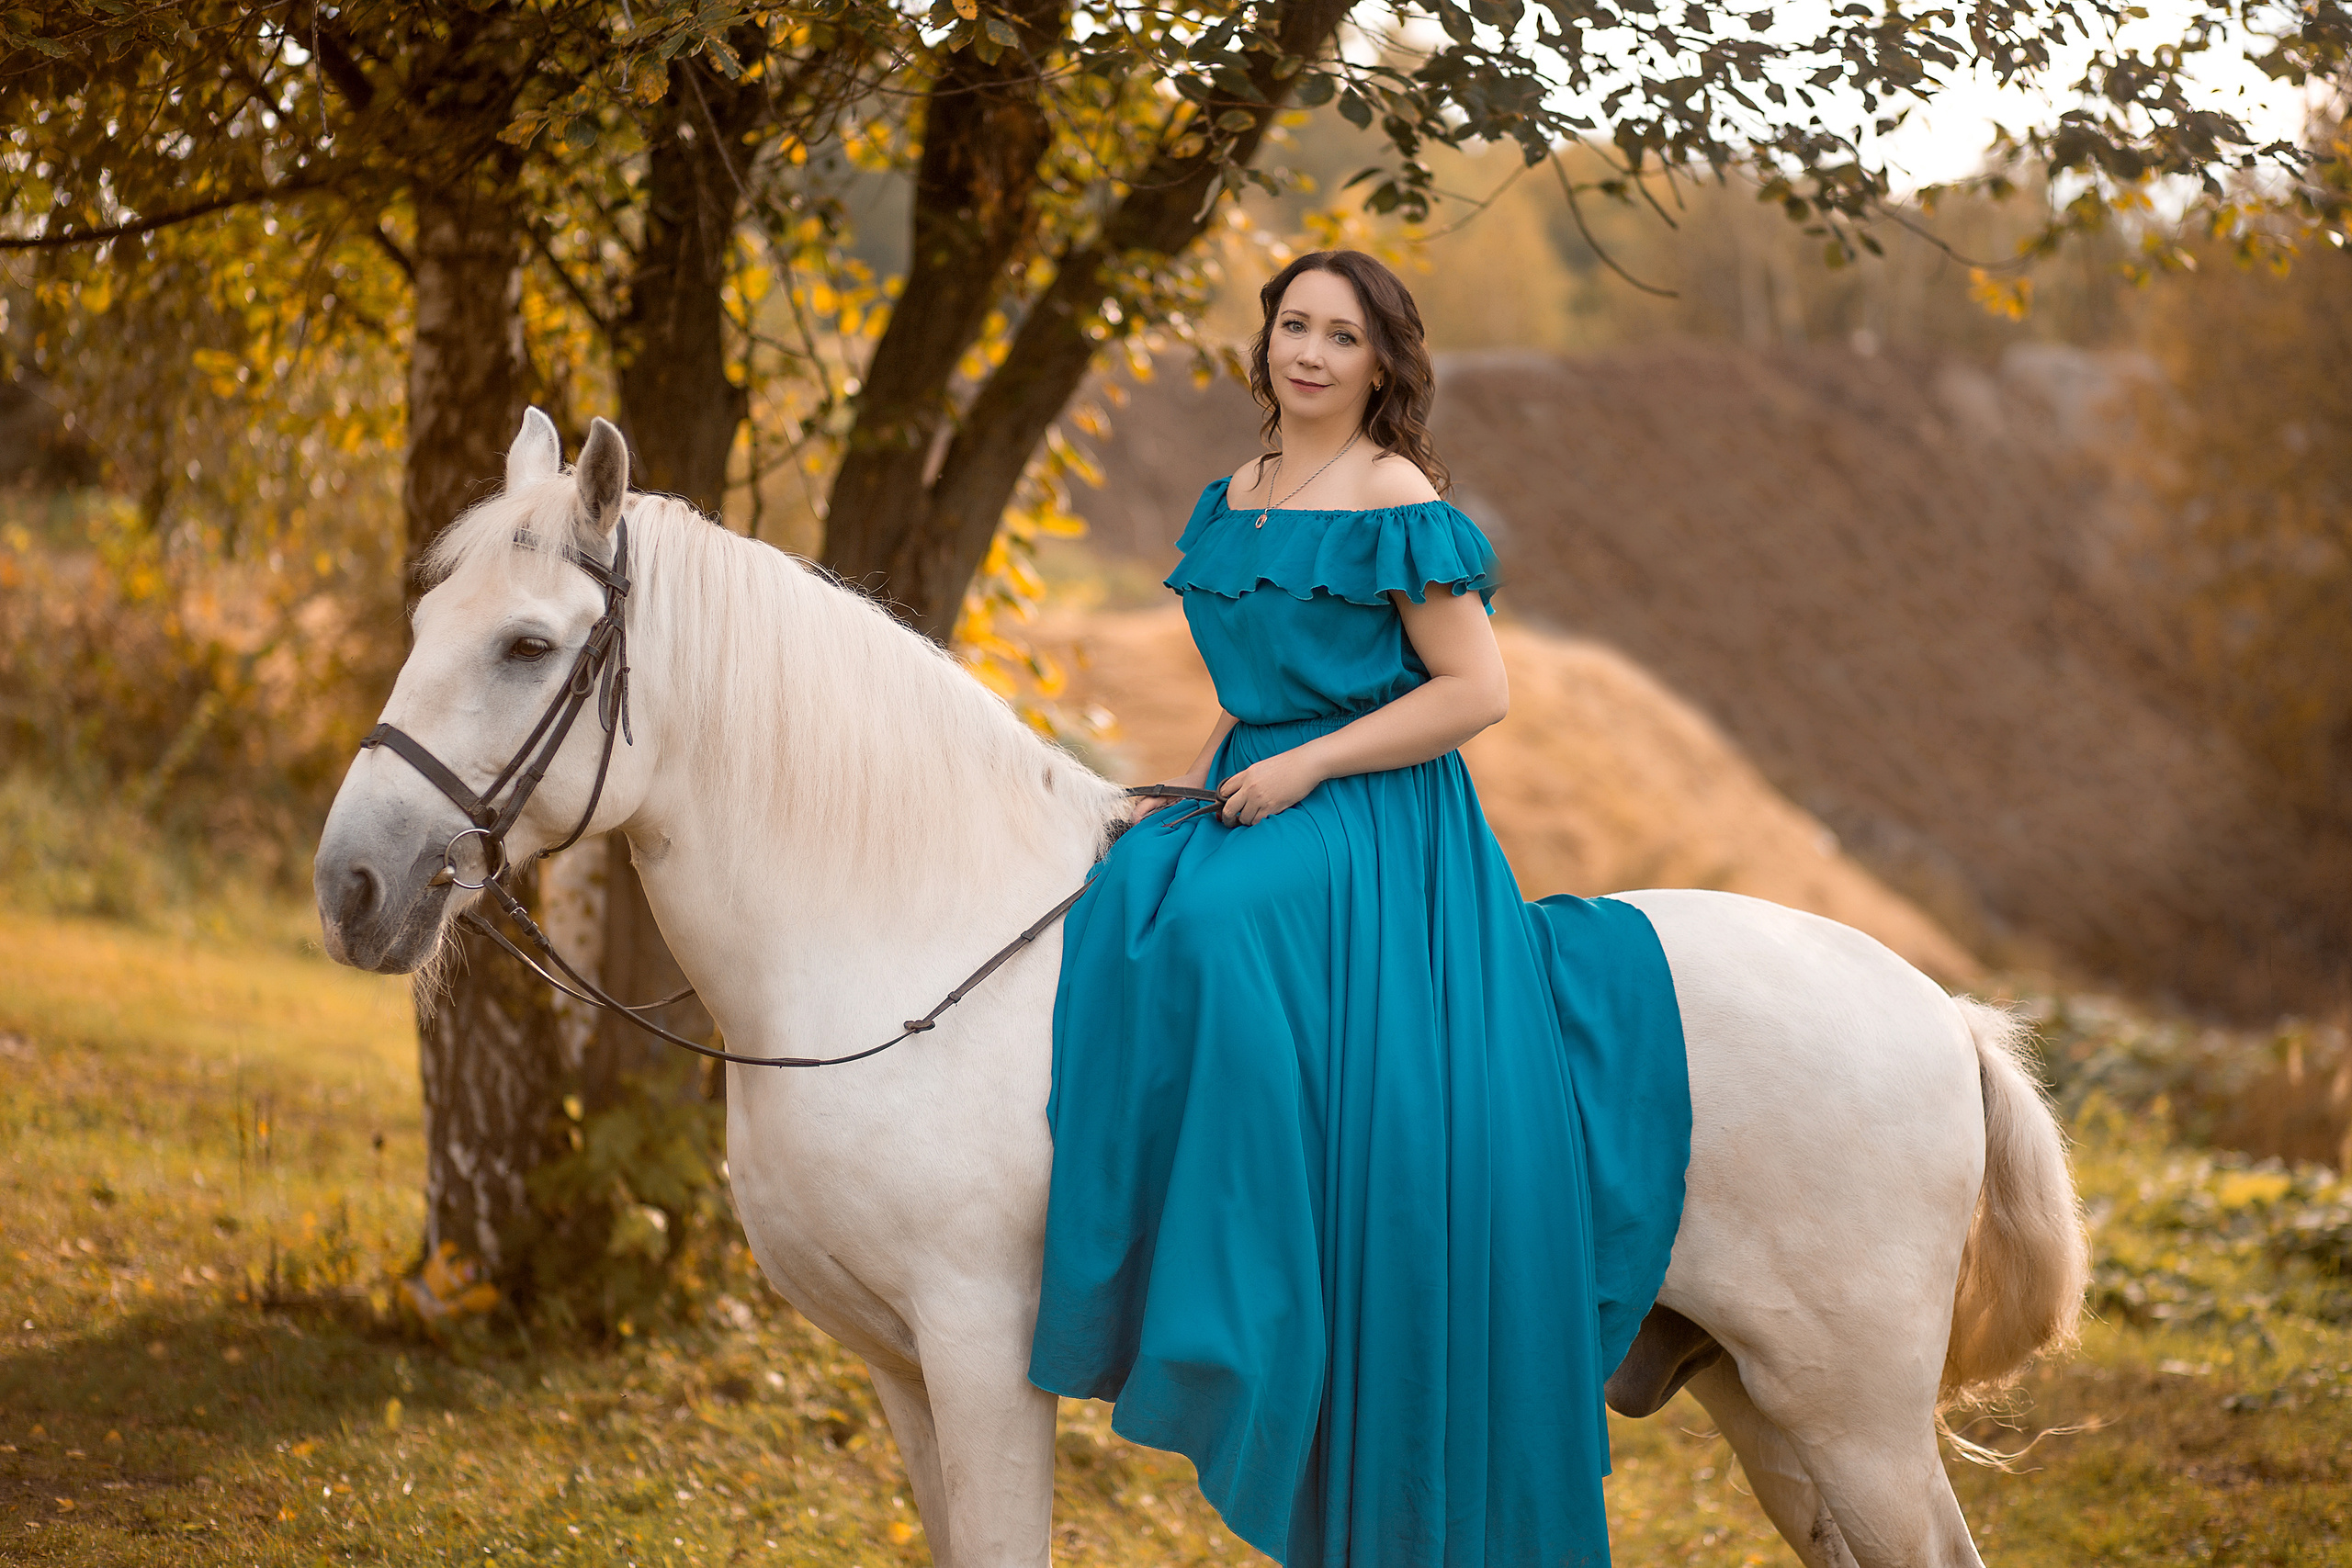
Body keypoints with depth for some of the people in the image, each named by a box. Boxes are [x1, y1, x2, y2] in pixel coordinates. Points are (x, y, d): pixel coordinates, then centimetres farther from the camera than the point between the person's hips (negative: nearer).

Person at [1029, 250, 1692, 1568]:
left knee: (1213, 923, -30)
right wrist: (1203, 772, 8)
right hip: (1255, 802, 7)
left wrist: (1303, 766, -15)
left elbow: (1477, 690, -12)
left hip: (1375, 826, -7)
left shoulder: (1396, 501, -8)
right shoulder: (1232, 499, 15)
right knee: (1128, 908, -18)